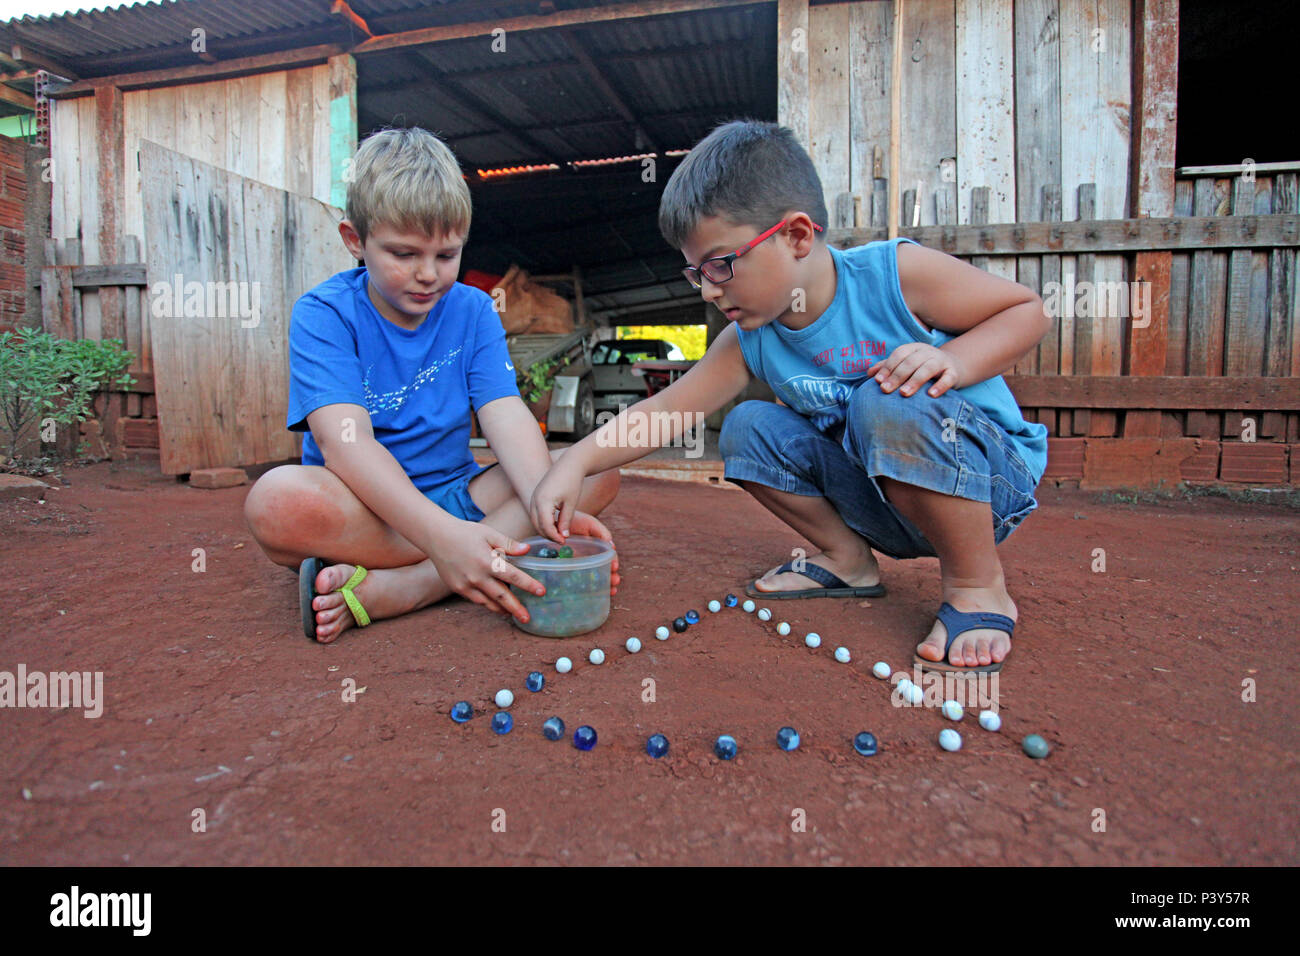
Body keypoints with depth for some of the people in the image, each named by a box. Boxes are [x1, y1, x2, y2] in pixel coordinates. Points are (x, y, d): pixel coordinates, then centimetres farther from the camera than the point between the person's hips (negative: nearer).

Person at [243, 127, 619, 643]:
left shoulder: (473, 310, 4)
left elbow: (506, 414, -10)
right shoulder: (324, 314, -8)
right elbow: (344, 438, -24)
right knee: (279, 499, -35)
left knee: (597, 472, -16)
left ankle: (389, 590, -27)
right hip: (364, 509, -4)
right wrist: (441, 534, -40)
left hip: (458, 496, 4)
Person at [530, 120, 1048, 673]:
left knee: (892, 404, -35)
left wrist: (955, 360, -29)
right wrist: (577, 462, -19)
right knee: (748, 430, -9)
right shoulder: (747, 343, -7)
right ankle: (849, 559, 7)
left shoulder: (895, 273, -19)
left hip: (994, 479, -5)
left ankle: (978, 587, -16)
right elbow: (666, 409, -8)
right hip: (877, 500, 5)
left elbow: (1027, 310, -10)